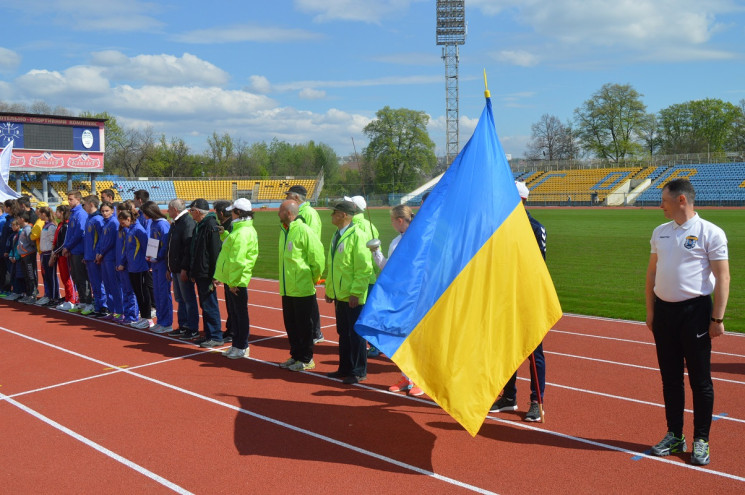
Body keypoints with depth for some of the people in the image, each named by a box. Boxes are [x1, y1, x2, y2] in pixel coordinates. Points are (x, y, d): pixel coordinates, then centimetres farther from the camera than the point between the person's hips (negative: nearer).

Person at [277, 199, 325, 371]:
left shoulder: (303, 231, -15)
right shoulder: (283, 230, 11)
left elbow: (317, 257, -14)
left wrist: (314, 278, -6)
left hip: (303, 289, -8)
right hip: (287, 289, 8)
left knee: (304, 326, 2)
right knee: (290, 324, 15)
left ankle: (306, 360, 12)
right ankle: (295, 356, 28)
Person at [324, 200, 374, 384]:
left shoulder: (357, 235, -14)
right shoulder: (336, 236, 13)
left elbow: (364, 268, -17)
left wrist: (356, 292, -20)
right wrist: (329, 289, 17)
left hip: (353, 297, -8)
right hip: (339, 294, 8)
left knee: (355, 334, 1)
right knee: (343, 333, 15)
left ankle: (359, 372, 12)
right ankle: (345, 368, 26)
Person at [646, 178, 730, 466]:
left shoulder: (710, 233, -8)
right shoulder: (660, 232, 10)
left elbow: (722, 277, -10)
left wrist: (717, 318, -14)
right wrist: (650, 310, 10)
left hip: (695, 311, -6)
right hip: (664, 310, 6)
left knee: (700, 380, 3)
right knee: (670, 378, 12)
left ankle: (701, 441, 16)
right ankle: (674, 436, 24)